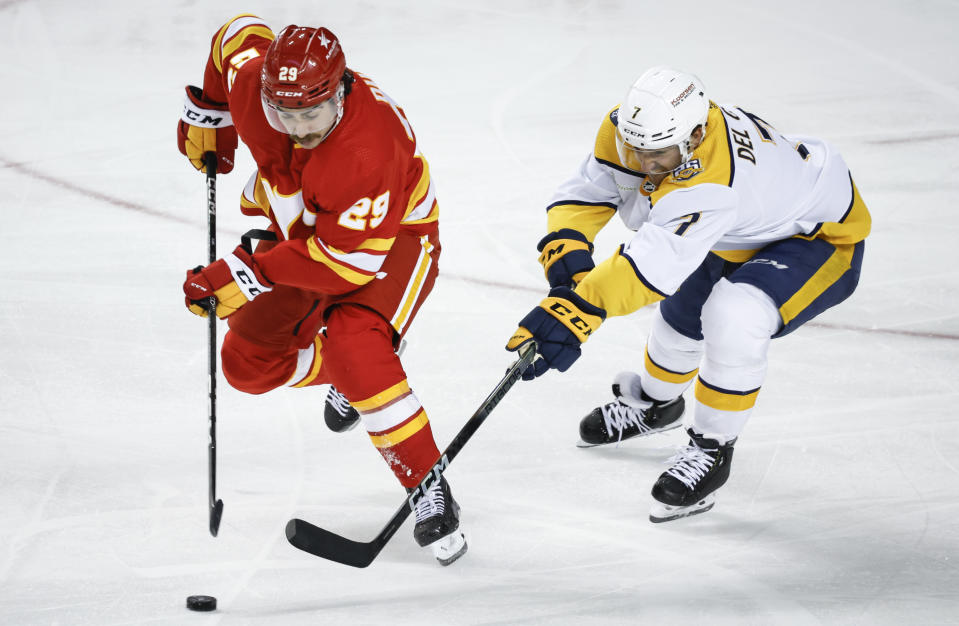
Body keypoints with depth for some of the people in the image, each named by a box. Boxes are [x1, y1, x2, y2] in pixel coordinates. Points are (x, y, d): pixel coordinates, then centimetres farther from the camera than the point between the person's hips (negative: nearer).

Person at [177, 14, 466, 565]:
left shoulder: (369, 151, -42)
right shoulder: (253, 81, -26)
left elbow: (349, 260, -37)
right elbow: (241, 32, -1)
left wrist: (252, 272, -36)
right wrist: (207, 114, 8)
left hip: (394, 237, -7)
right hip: (303, 227, 7)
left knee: (354, 353, -31)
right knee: (249, 363, 7)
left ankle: (431, 493, -22)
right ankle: (349, 374, 37)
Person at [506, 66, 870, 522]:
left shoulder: (708, 184, -45)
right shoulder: (628, 129, -21)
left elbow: (654, 264, -52)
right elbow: (584, 194, -14)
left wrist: (577, 307, -59)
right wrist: (566, 260, -32)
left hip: (820, 237, -8)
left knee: (732, 320, -30)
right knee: (683, 313, 21)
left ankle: (711, 449, -8)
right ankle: (655, 404, 54)